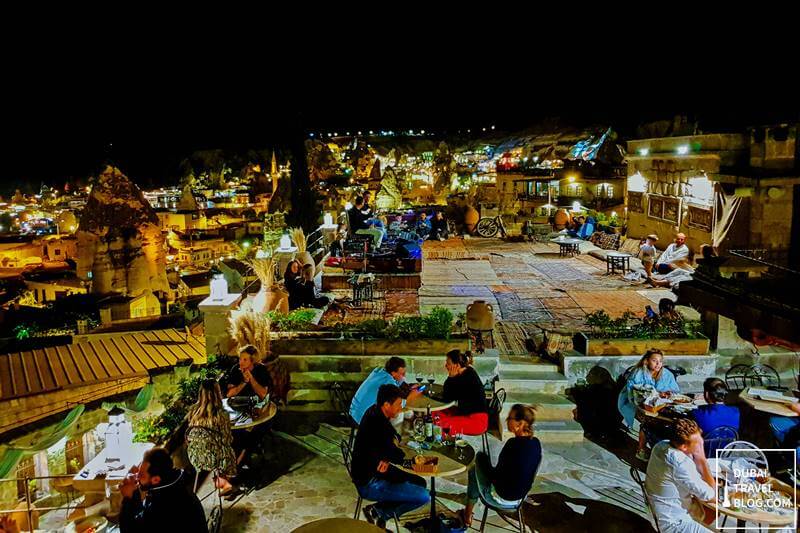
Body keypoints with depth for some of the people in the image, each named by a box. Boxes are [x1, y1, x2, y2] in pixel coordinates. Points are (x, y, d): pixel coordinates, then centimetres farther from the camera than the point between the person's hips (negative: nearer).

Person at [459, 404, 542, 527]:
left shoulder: (513, 444, -30)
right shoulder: (536, 443, -8)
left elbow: (496, 475, -19)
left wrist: (484, 461, 0)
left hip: (503, 496, -7)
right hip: (521, 494, 7)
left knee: (474, 472, 19)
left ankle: (468, 516, 34)